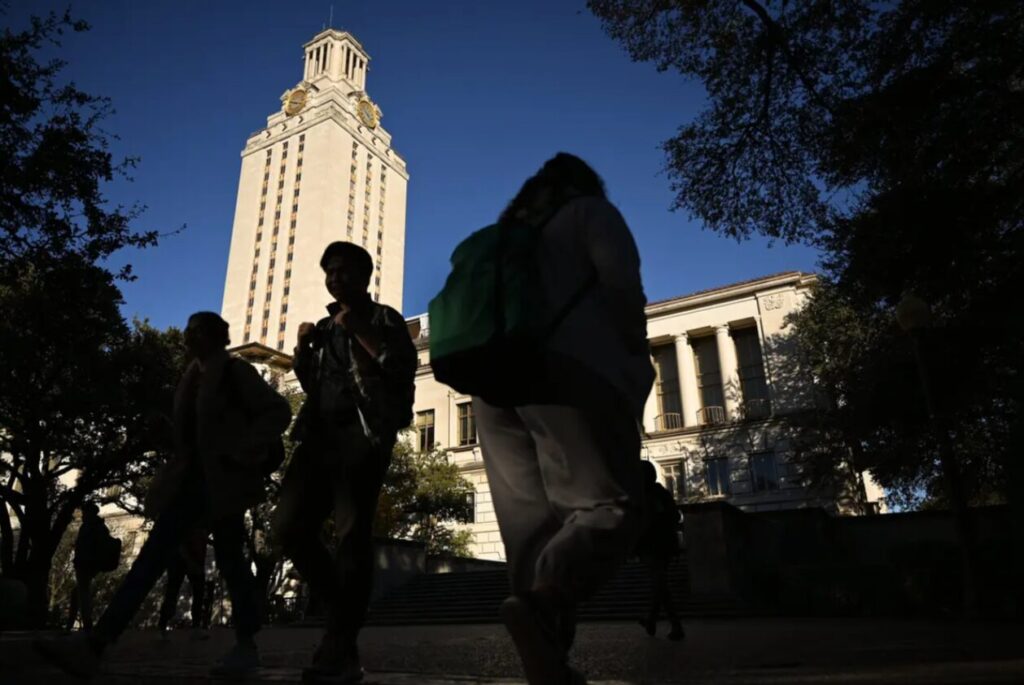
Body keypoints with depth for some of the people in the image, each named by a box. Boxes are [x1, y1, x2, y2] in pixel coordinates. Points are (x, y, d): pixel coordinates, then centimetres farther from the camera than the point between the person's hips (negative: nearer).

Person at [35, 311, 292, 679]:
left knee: (229, 557, -2)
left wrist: (242, 454, -18)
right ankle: (95, 645, -3)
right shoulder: (192, 377, 16)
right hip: (192, 478, 7)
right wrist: (177, 470, 14)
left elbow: (279, 411, -14)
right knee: (154, 553, 0)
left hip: (223, 480, -7)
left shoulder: (235, 372, -5)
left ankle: (246, 646, 10)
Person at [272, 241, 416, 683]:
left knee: (351, 534, -12)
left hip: (364, 433, -6)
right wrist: (302, 350, 11)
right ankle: (346, 607, 13)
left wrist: (361, 331, -9)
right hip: (320, 434, 7)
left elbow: (403, 369, -7)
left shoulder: (383, 319, 9)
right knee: (288, 527, -3)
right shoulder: (324, 327, 26)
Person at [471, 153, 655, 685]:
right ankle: (541, 603, -34)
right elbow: (621, 283, -2)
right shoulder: (589, 211, 14)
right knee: (611, 503, -10)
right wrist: (635, 354, 8)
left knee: (533, 522, 3)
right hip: (567, 372, -6)